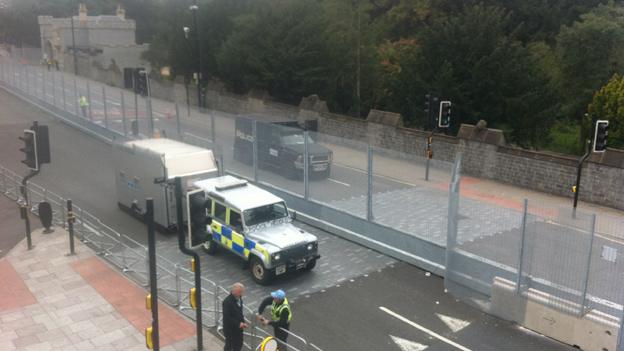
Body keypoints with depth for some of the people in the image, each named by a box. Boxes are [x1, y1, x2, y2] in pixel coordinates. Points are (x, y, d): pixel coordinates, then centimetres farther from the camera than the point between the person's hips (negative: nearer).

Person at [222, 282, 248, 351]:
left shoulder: (239, 298, -2)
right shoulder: (227, 302, -27)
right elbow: (227, 318, -28)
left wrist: (242, 322, 4)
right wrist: (238, 324, -27)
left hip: (238, 328, 7)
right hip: (230, 329, -7)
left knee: (238, 345, 21)